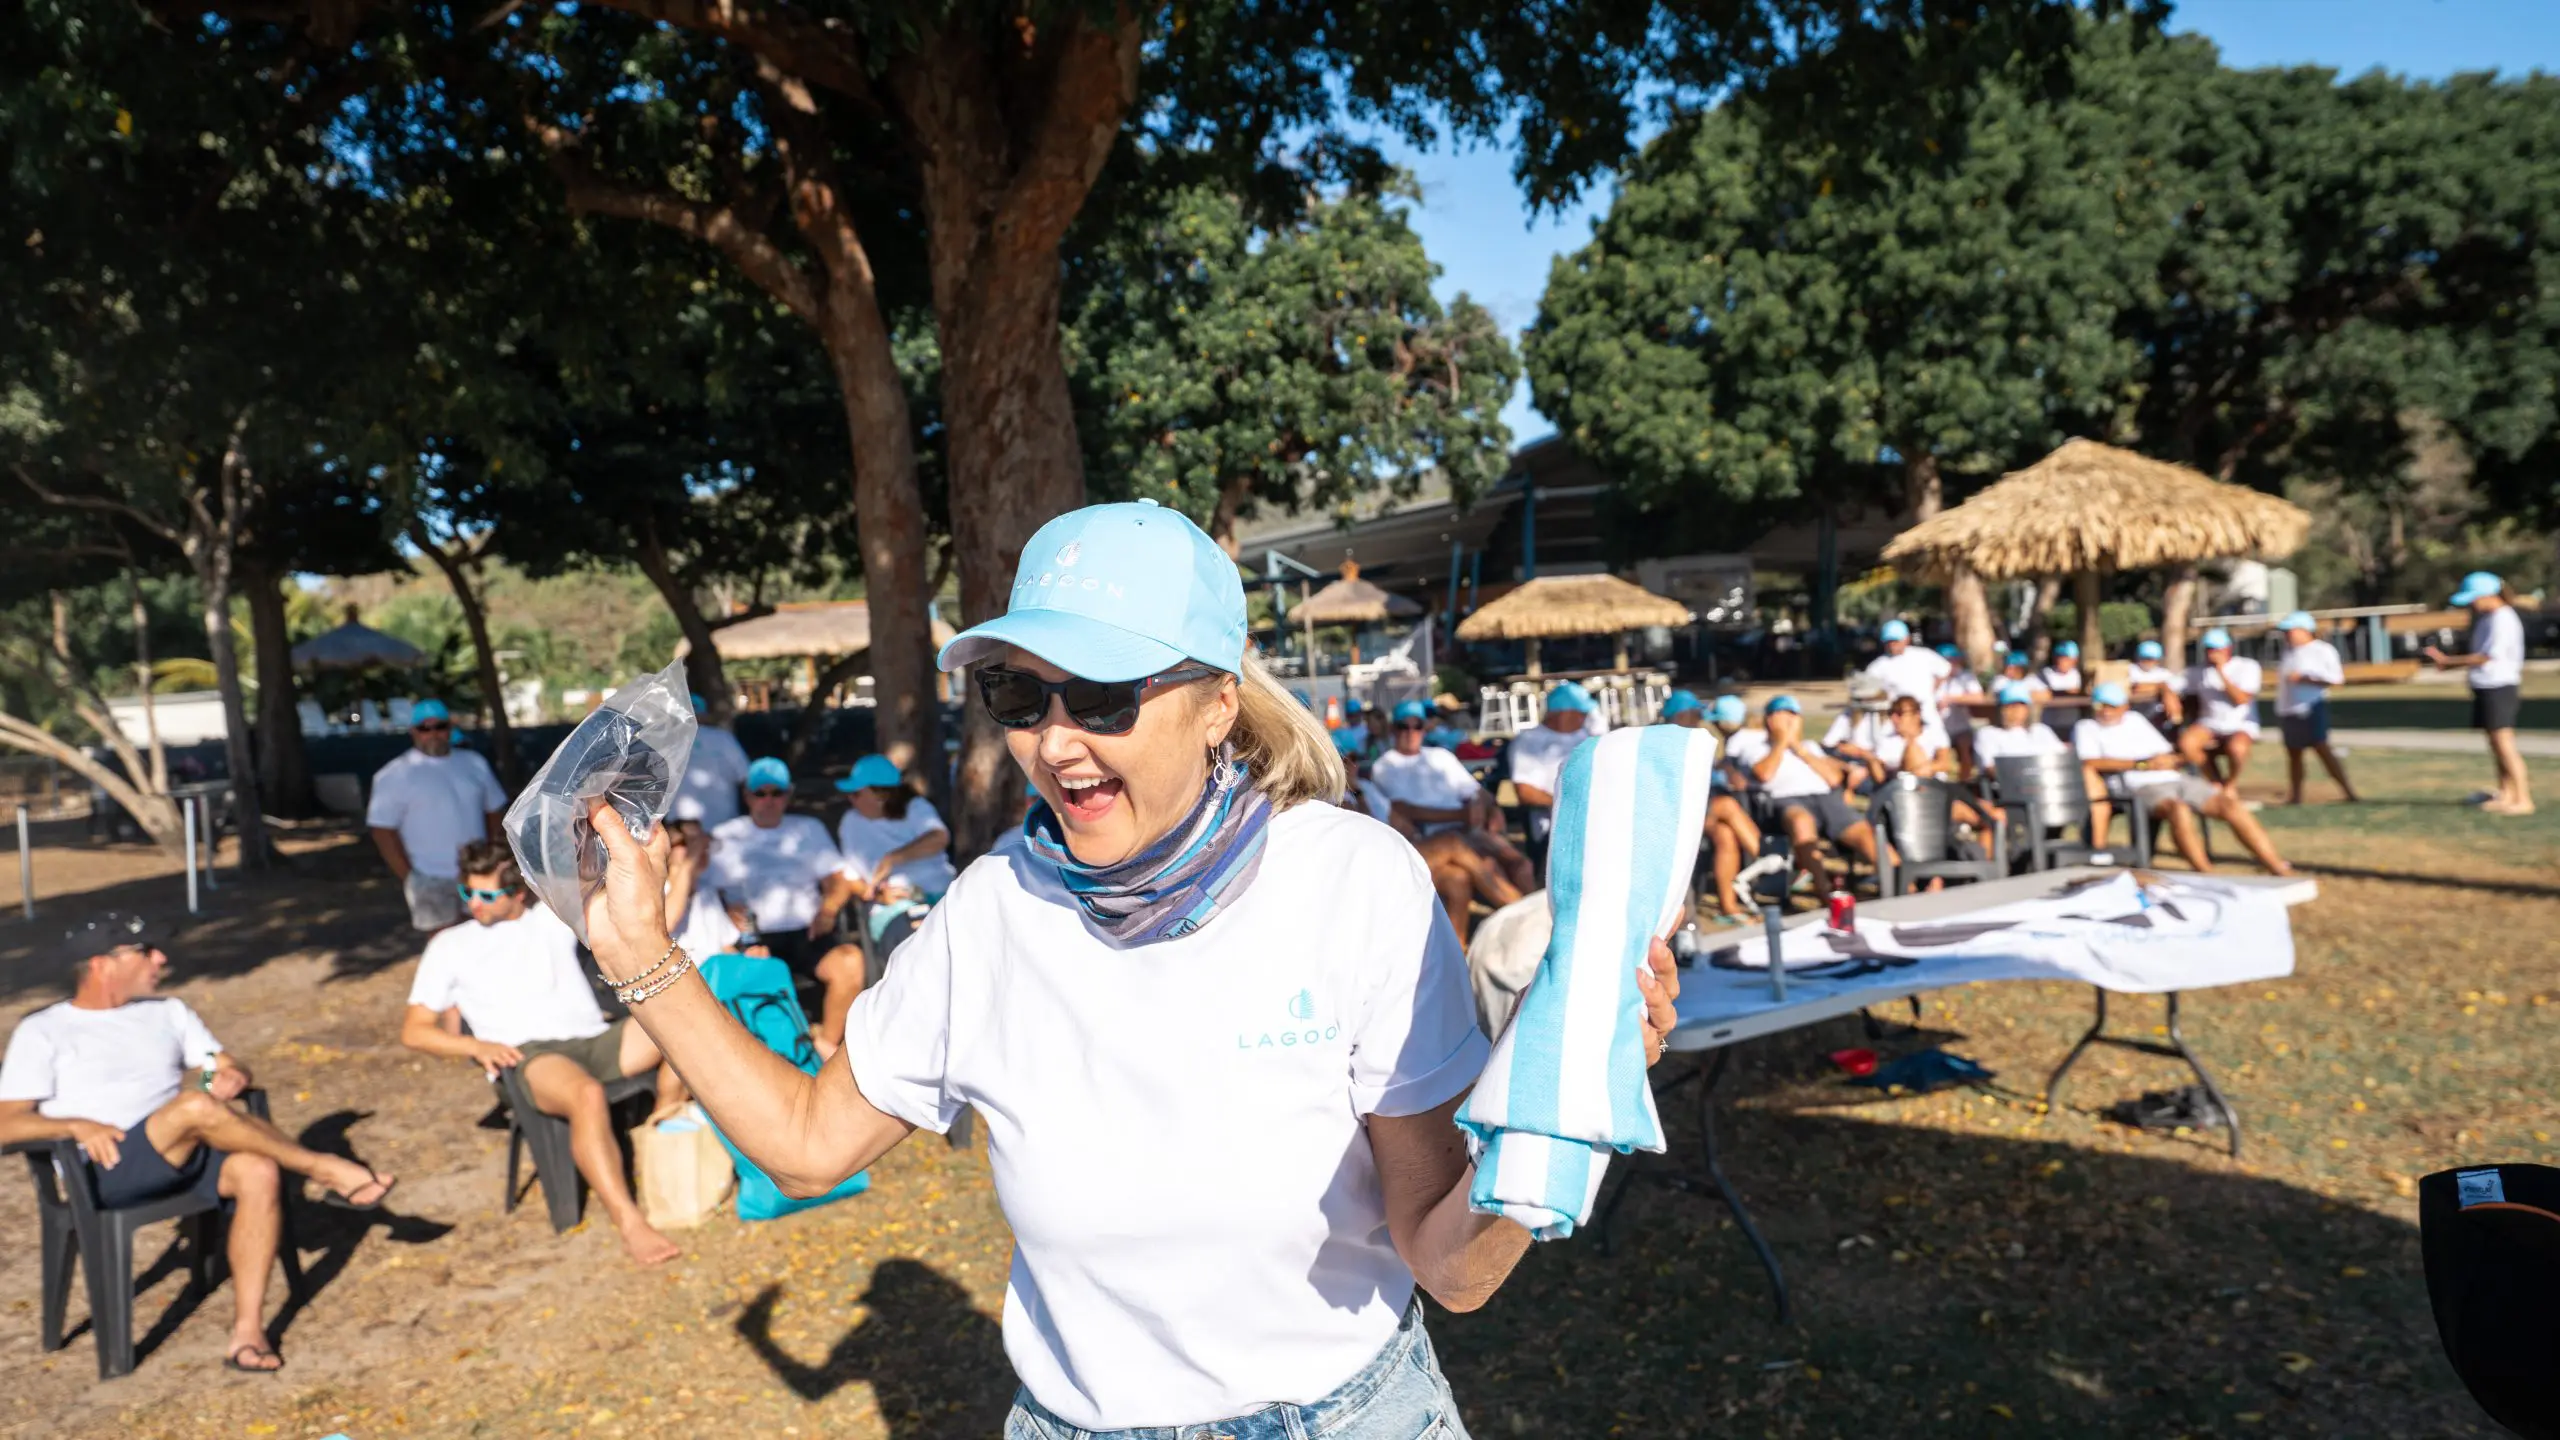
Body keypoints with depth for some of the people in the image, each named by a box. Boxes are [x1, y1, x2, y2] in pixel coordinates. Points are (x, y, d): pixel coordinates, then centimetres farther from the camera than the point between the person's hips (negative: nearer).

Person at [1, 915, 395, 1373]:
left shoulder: (167, 1011, 21)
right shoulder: (42, 1032, 7)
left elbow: (230, 1066, 18)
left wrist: (230, 1076, -8)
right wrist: (76, 1125, -20)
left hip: (186, 1156, 5)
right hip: (110, 1170, -5)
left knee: (259, 1171, -28)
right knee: (197, 1106, -35)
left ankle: (247, 1330, -28)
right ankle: (323, 1169, -22)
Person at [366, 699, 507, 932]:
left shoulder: (474, 763, 8)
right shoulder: (395, 776, -6)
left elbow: (495, 810, 15)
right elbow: (383, 831, -9)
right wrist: (408, 877, -13)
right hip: (432, 880, -4)